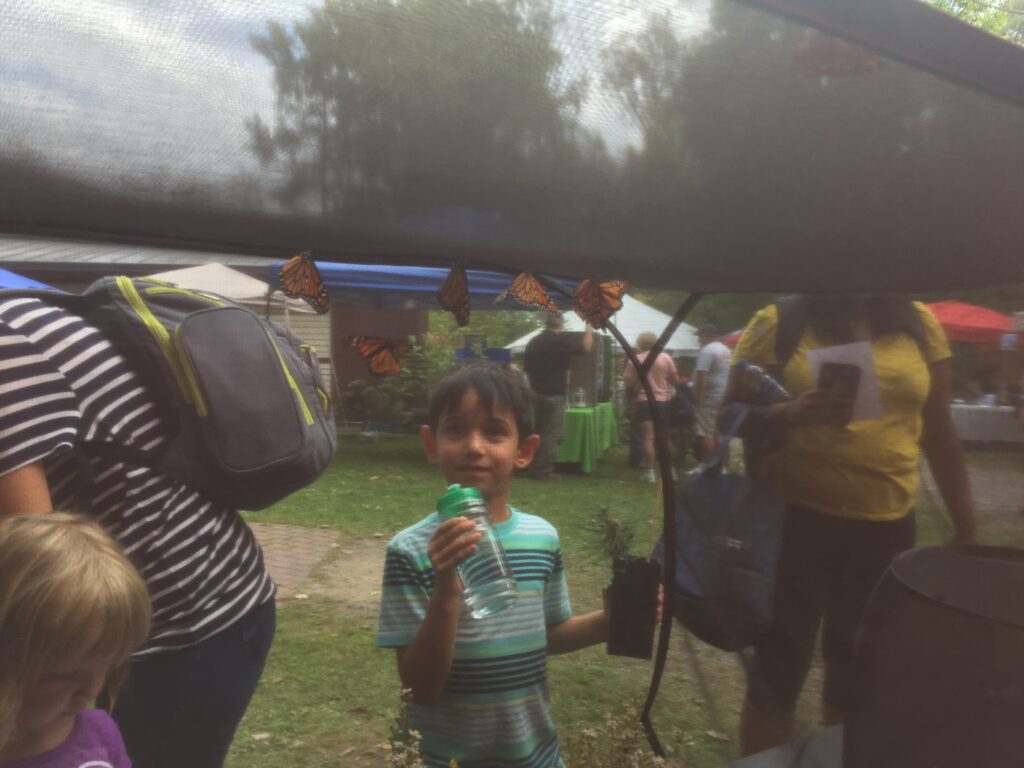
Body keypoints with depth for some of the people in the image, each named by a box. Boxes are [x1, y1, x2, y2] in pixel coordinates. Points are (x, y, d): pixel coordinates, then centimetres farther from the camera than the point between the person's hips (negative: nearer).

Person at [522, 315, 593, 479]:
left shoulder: (533, 342, 6)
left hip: (535, 393, 6)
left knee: (537, 432, 15)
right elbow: (585, 347, 2)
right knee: (551, 434, 1)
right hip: (554, 395, -6)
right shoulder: (562, 342, -11)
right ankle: (544, 471, 2)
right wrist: (589, 331, 18)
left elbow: (526, 368, 11)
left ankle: (534, 468, 20)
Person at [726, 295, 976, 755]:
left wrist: (965, 527, 11)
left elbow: (940, 434, 11)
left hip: (888, 525, 4)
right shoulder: (779, 322, -5)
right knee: (779, 666, 6)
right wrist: (789, 414, -24)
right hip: (795, 520, -4)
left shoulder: (919, 323, 6)